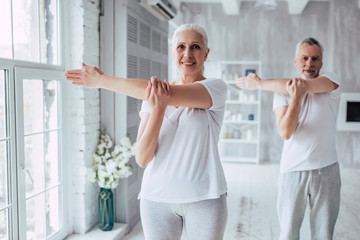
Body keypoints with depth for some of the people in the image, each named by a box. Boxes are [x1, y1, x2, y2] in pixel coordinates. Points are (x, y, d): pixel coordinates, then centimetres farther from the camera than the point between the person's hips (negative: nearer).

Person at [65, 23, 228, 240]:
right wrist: (157, 110, -20)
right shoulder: (153, 97, 3)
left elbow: (169, 95, -22)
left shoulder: (216, 88, -5)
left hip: (204, 197, -2)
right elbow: (142, 159, -5)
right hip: (157, 197, 2)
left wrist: (102, 80, -16)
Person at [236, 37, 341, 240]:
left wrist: (259, 83, -11)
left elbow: (303, 85, -20)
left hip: (326, 170, 0)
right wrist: (296, 98, -23)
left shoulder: (331, 81, 1)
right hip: (292, 170, 1)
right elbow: (285, 132, -11)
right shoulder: (282, 92, 2)